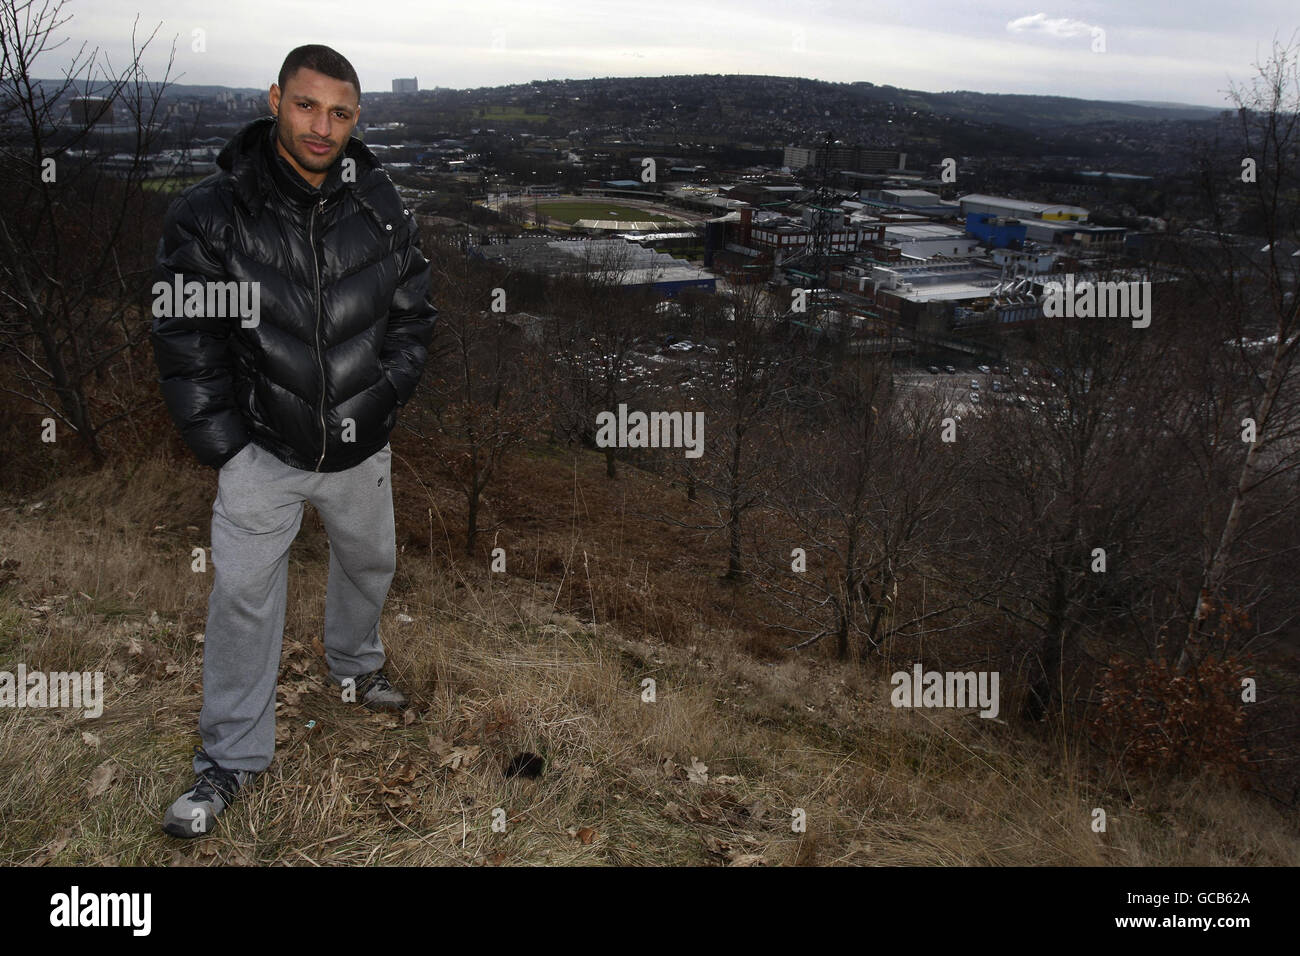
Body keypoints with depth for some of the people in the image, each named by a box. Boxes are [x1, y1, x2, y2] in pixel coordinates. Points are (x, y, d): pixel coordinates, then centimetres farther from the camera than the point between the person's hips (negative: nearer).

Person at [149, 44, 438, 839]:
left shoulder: (381, 208, -5)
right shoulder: (211, 213, -13)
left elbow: (414, 315, 4)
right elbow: (185, 340, -11)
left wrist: (383, 399, -5)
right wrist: (224, 444, -12)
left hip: (360, 447, 3)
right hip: (263, 449, -3)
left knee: (369, 564, 22)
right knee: (244, 596, 1)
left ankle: (355, 667, 53)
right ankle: (233, 757, 18)